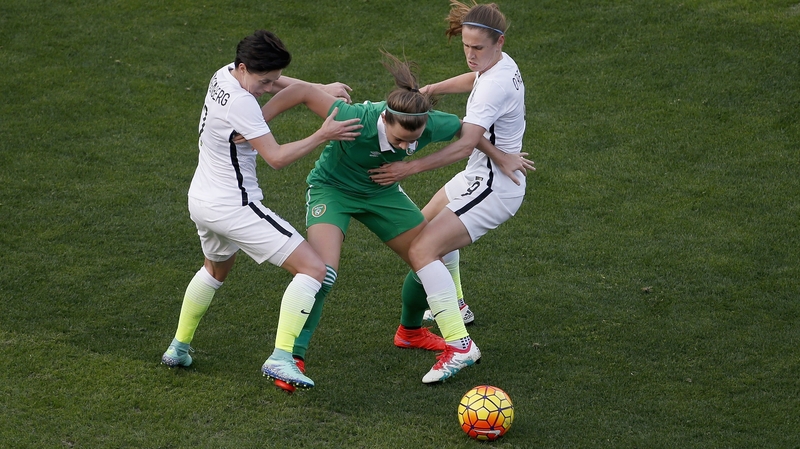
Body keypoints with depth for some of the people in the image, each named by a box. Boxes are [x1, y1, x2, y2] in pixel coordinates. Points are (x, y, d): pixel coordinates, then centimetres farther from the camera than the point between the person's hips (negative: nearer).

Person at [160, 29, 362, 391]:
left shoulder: (224, 76, 3)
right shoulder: (240, 103, -25)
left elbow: (282, 84, 21)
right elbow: (277, 158, -25)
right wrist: (322, 136, -25)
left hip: (201, 201, 10)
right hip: (235, 208, -10)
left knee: (215, 269, 38)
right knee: (313, 269, -11)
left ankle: (178, 348, 44)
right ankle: (281, 358, -20)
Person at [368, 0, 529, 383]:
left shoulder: (495, 86, -27)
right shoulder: (499, 64, 2)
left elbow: (463, 145, -34)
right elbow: (471, 79, 27)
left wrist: (410, 168, -35)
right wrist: (432, 90, 11)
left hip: (493, 188, -11)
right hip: (481, 176, 11)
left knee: (421, 250, -21)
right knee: (427, 220, 32)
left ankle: (460, 344, -24)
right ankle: (450, 304, 50)